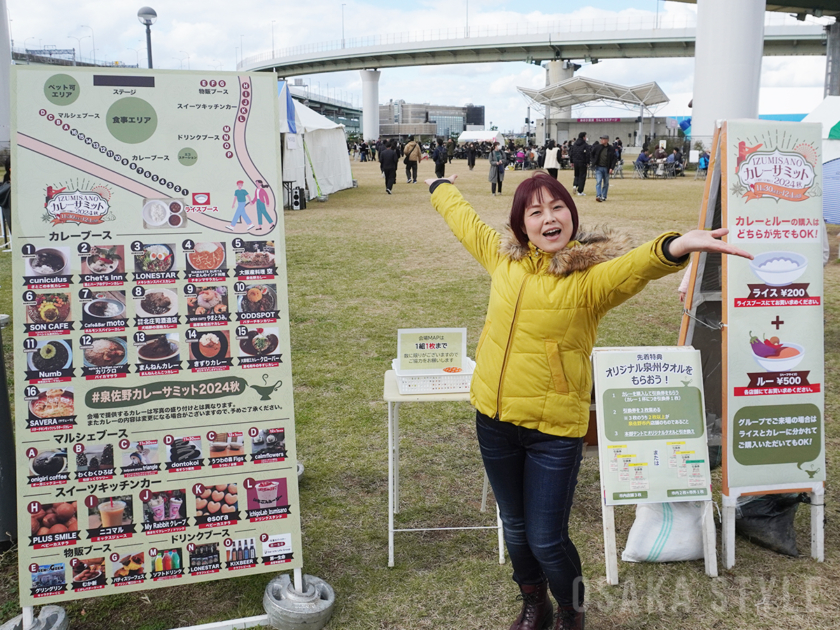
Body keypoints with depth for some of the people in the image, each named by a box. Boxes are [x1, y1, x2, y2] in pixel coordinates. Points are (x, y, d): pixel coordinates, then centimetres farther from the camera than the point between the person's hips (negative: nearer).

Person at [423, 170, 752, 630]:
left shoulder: (590, 275, -12)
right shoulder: (504, 258, 4)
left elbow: (635, 265, -35)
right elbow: (465, 220, 23)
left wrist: (676, 246, -56)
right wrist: (441, 188, 40)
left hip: (554, 430, -5)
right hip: (494, 420, 5)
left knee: (546, 540, 2)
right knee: (515, 527, 20)